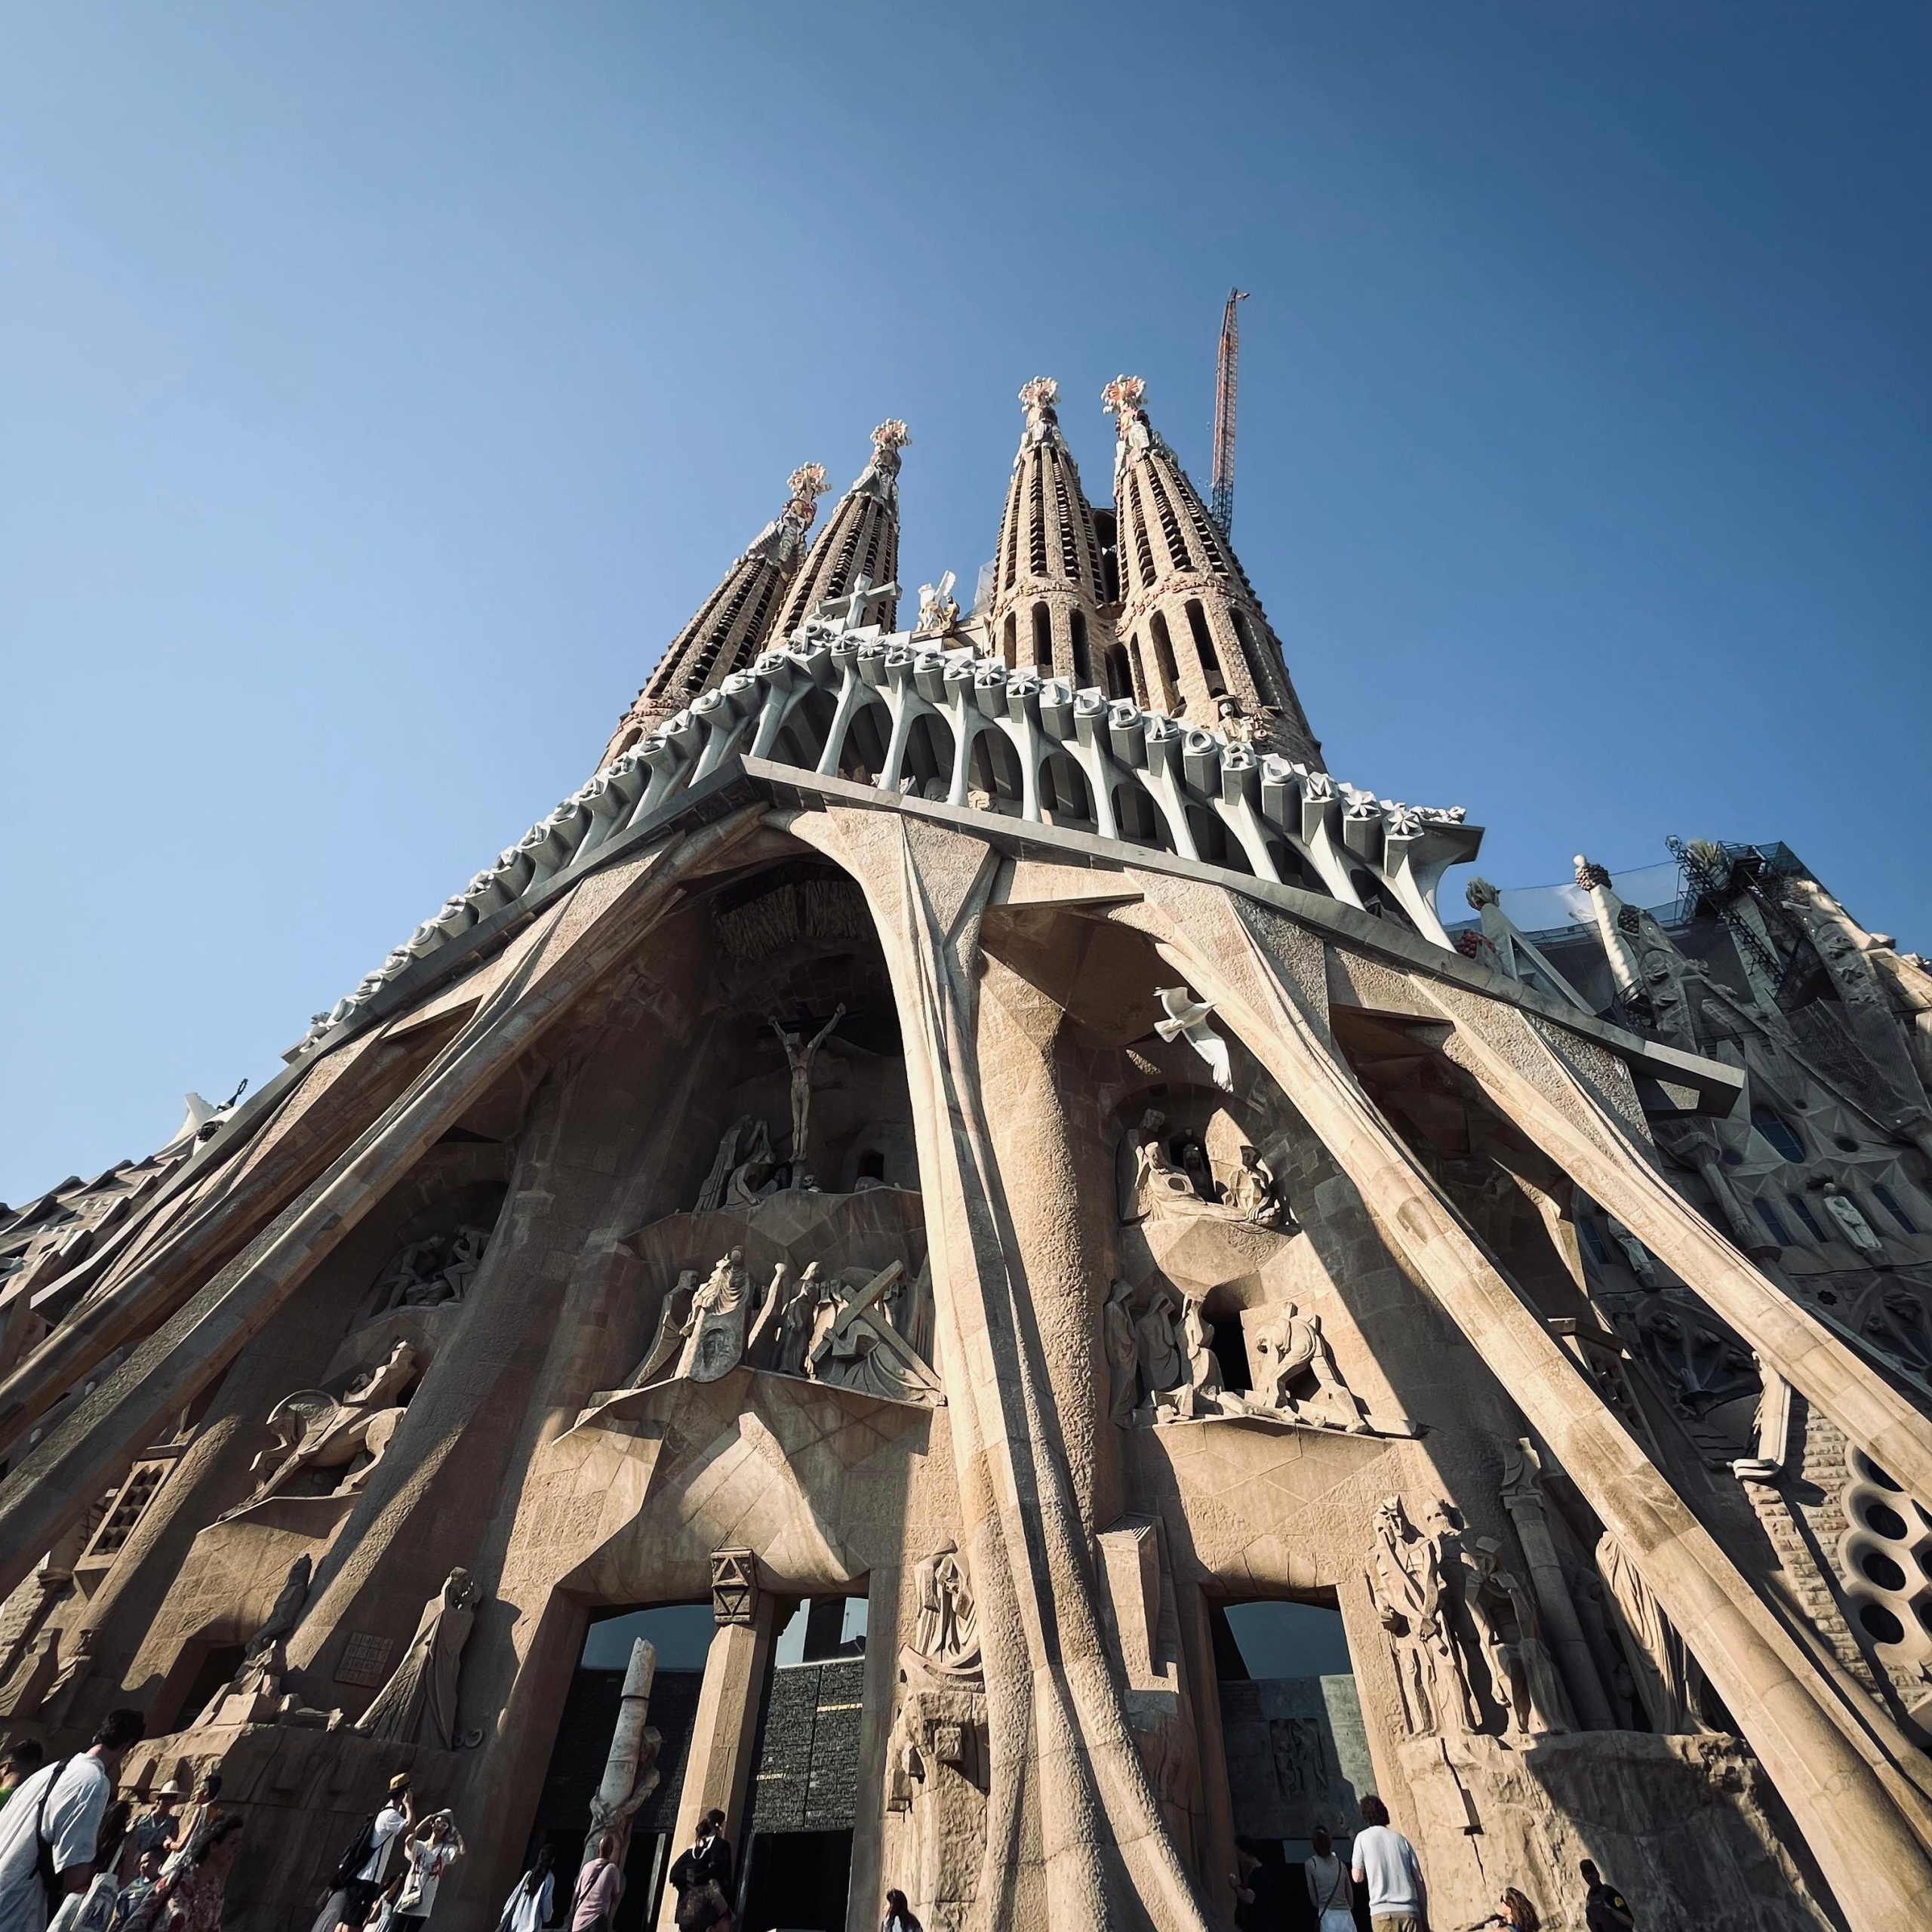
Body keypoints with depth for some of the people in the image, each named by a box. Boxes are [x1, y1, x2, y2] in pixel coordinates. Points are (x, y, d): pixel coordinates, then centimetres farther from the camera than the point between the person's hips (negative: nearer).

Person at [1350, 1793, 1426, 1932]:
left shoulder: (1363, 1837, 7)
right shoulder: (1401, 1839, 15)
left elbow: (1358, 1877, 7)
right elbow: (1419, 1880, 10)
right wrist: (1423, 1917, 17)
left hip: (1384, 1912, -3)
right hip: (1410, 1912, 4)